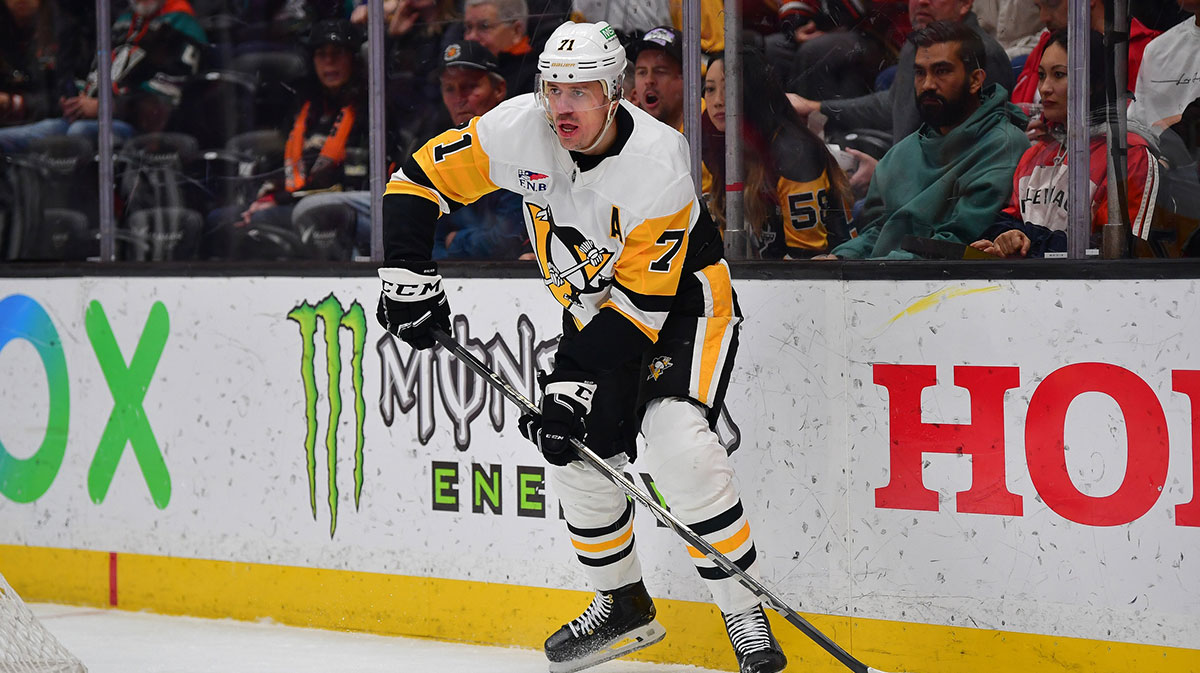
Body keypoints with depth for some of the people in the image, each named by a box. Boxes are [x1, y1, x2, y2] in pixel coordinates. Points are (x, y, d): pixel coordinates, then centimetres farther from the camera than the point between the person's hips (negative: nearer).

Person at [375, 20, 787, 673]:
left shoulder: (657, 166, -32)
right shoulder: (518, 130, -18)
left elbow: (641, 304, -31)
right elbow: (422, 178, -6)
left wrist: (583, 385, -34)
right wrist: (406, 273, -15)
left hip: (681, 303, -6)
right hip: (593, 306, 6)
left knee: (677, 445, -26)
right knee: (575, 455, 0)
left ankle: (747, 619, -18)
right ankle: (621, 606, 24)